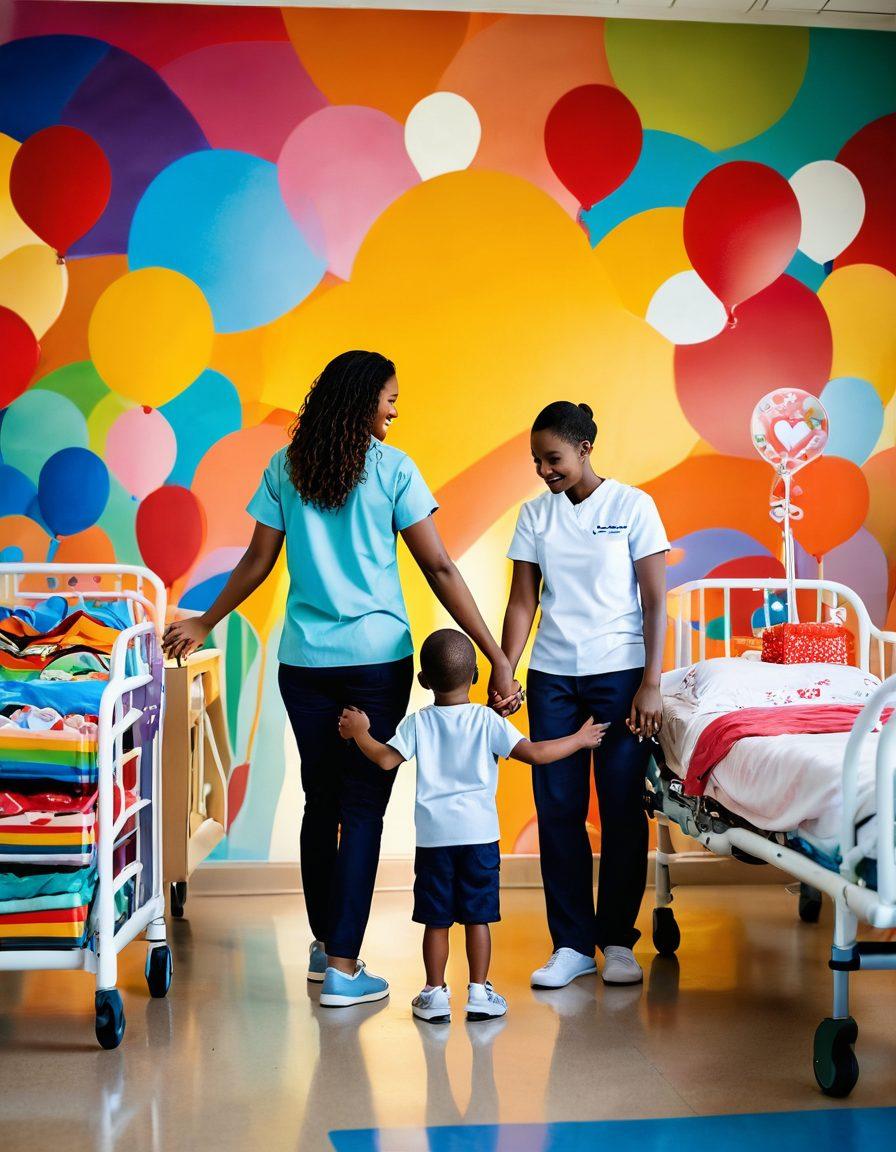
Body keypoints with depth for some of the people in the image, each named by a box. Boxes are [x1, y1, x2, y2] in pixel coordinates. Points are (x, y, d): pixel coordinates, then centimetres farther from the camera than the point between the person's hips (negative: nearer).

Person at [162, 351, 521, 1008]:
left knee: (321, 800, 14)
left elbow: (258, 562, 7)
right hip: (377, 658, -4)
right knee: (363, 806, 0)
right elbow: (439, 568, -8)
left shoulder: (287, 468, 5)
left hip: (304, 660, 4)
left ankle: (324, 944, 26)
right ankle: (344, 966, 0)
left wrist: (205, 624, 23)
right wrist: (494, 655, -7)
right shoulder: (392, 469, -5)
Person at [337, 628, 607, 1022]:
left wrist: (359, 733, 13)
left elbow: (386, 759, -4)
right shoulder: (487, 720, -1)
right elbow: (534, 753, -5)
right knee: (478, 917, 6)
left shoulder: (418, 723, 2)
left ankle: (435, 994, 12)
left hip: (433, 836, 1)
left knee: (436, 920, 6)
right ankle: (479, 992, 9)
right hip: (479, 834, -1)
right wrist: (579, 739, 7)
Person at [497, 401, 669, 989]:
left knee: (623, 807, 1)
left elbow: (656, 601, -4)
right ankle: (573, 944, 12)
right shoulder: (535, 515, 7)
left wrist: (651, 685, -10)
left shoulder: (632, 506, -2)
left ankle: (618, 940, 15)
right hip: (552, 676, 3)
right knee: (558, 808, 2)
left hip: (619, 673, -3)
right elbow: (523, 602, 7)